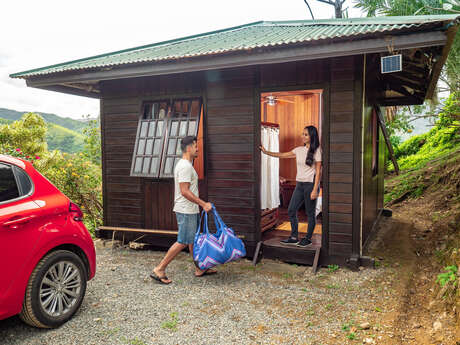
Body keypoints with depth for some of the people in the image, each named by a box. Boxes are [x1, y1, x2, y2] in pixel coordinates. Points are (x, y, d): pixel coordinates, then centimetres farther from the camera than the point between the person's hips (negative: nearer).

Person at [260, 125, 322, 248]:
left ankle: (308, 239, 17)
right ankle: (294, 237, 18)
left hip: (310, 184, -6)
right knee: (291, 210, 6)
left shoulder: (316, 151, -7)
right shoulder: (299, 150, 10)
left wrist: (315, 189, -15)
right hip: (299, 184, 7)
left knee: (310, 213, 3)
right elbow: (282, 155, 12)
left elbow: (318, 171, -10)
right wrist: (266, 152, 3)